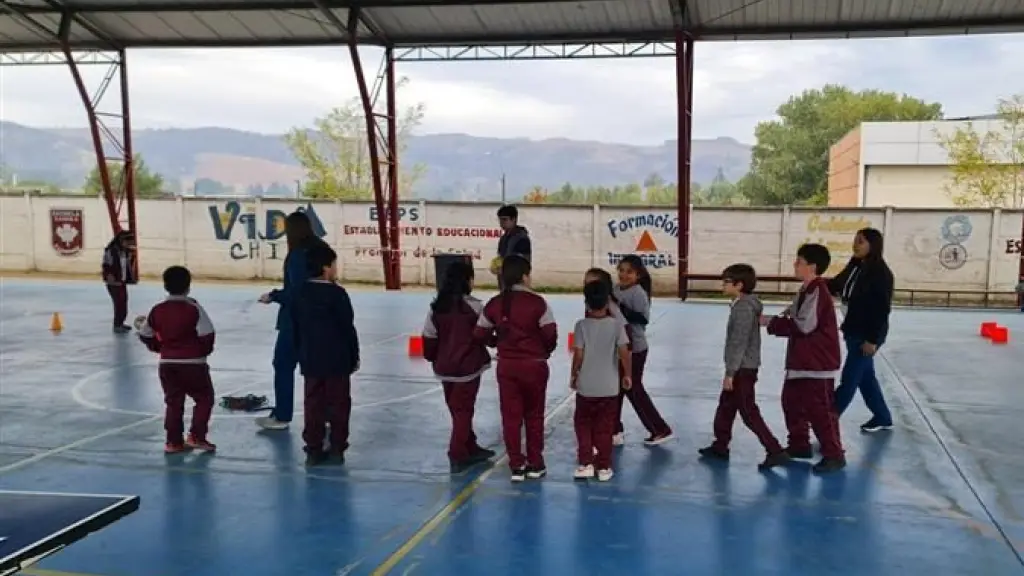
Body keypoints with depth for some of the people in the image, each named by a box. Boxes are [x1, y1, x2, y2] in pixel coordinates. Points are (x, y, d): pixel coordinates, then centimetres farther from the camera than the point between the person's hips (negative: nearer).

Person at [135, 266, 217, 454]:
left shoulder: (157, 310, 2)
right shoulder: (194, 308, -12)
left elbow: (147, 337, 12)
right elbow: (207, 335, -14)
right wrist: (204, 351, 5)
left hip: (167, 364, 5)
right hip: (193, 364, -4)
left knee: (173, 402, 14)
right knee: (204, 398, 9)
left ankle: (174, 441, 15)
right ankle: (196, 436, 2)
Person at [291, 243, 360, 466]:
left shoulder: (299, 293, 4)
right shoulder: (337, 293, -14)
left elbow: (295, 328, 10)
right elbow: (348, 328, -11)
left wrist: (301, 355, 19)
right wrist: (354, 356, 0)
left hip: (310, 359, 5)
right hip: (337, 359, -5)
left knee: (313, 404, 9)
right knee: (338, 404, 6)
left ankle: (313, 449, 12)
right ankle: (337, 449, 11)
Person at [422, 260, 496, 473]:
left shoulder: (437, 307, -1)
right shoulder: (473, 306, -15)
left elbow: (429, 336, 4)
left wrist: (434, 359, 17)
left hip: (444, 368, 5)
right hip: (468, 367, -5)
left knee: (457, 410, 17)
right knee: (463, 410, 4)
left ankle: (470, 449, 31)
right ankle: (457, 456, 1)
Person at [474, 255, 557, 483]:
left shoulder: (494, 304, -2)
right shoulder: (537, 302, -13)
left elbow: (480, 334, 4)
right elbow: (550, 335, -12)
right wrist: (545, 351, 9)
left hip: (506, 366, 2)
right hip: (534, 365, -2)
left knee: (511, 416, 9)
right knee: (534, 415, 13)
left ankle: (516, 466, 12)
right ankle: (535, 464, 20)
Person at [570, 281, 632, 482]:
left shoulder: (581, 325, -8)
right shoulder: (616, 324, -6)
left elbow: (578, 355, -9)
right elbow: (624, 353, -10)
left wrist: (574, 377, 5)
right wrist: (627, 375, 4)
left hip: (586, 386, -1)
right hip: (609, 387, 1)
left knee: (583, 425, 15)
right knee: (604, 428, 10)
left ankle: (585, 464, 10)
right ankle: (604, 467, 15)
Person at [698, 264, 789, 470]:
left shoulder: (742, 308, -21)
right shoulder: (746, 304, 10)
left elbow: (739, 343, -23)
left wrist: (730, 373, -20)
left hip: (742, 369, -10)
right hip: (743, 367, 10)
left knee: (749, 413, -5)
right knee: (725, 407, 18)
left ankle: (775, 451, -3)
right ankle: (720, 446, 29)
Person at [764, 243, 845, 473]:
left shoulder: (817, 291, -19)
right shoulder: (807, 290, 12)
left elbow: (804, 325, -23)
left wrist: (771, 323, -17)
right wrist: (788, 314, 1)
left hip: (818, 362, -11)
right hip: (802, 360, 11)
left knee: (819, 410, -5)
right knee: (792, 402, 18)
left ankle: (834, 455, 3)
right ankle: (799, 445, 32)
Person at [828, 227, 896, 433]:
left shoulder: (881, 273, -17)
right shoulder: (854, 267, 6)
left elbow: (882, 308, -19)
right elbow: (835, 285, 16)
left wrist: (872, 339, -20)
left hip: (867, 335, -8)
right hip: (853, 331, 8)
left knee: (849, 379, -2)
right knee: (865, 376, 17)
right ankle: (882, 417, 32)